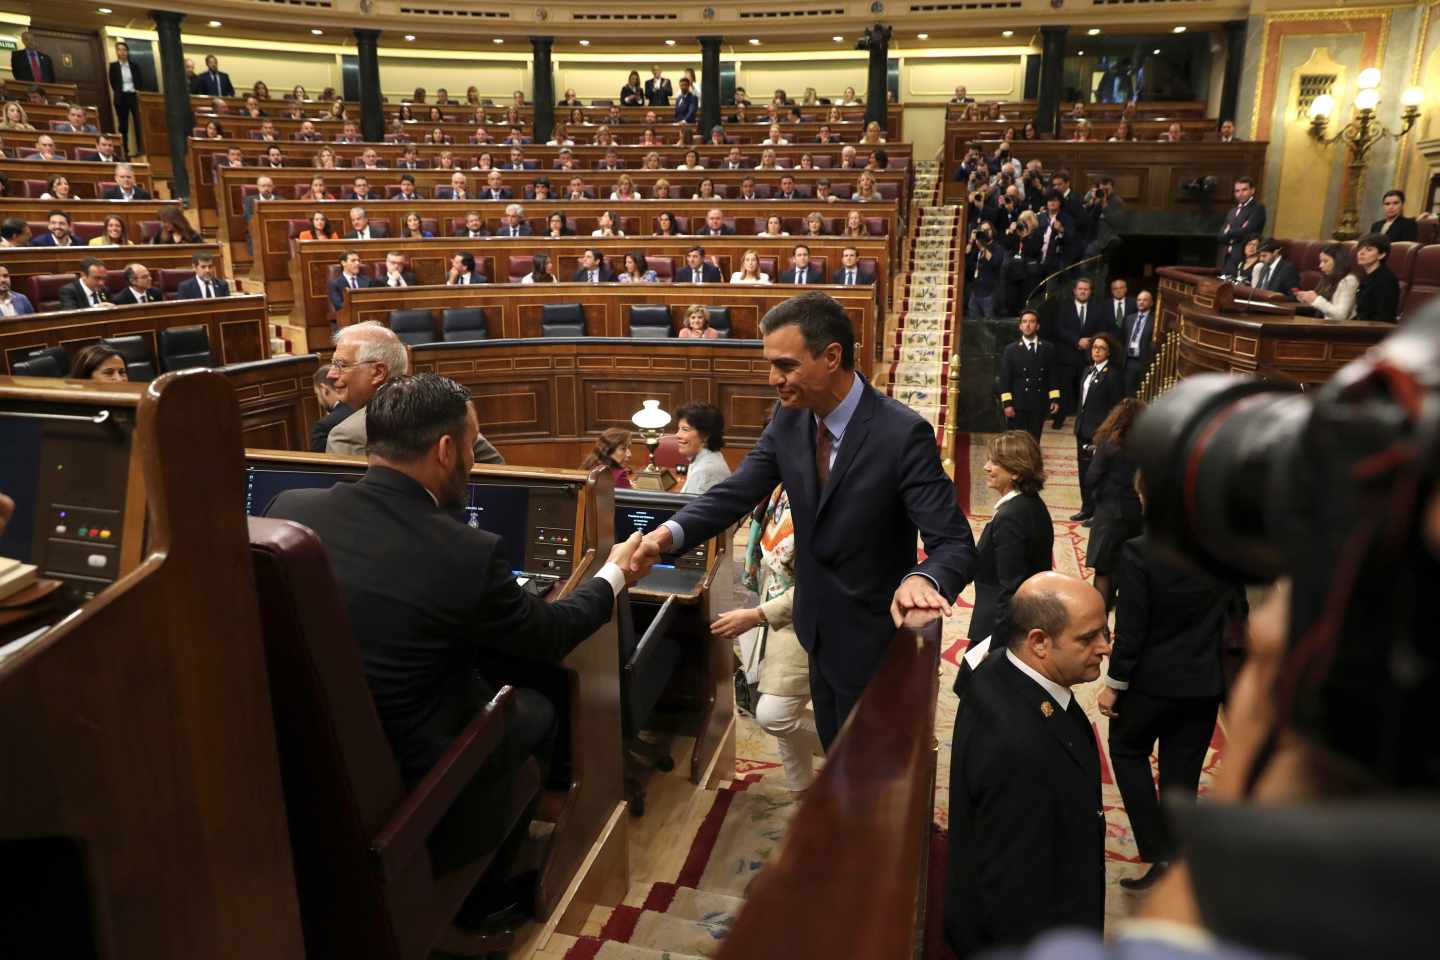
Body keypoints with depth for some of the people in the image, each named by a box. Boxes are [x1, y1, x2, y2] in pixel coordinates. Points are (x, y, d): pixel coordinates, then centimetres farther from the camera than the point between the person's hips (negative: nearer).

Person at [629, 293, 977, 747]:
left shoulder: (903, 433, -27)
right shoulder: (790, 419, -8)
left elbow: (954, 543, -28)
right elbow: (738, 492, -8)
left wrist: (922, 579, -51)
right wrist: (670, 532, -26)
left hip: (872, 637, -6)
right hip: (819, 627, 6)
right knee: (835, 749, 27)